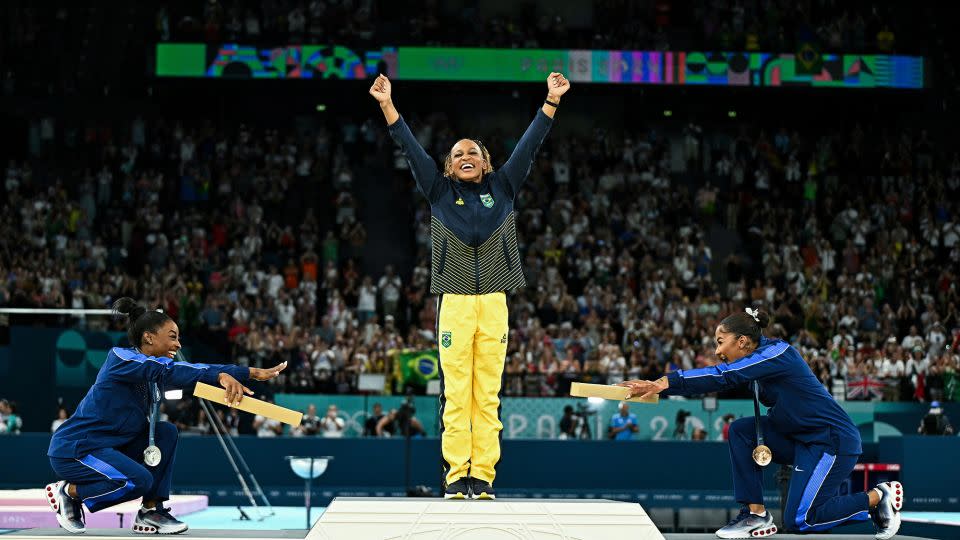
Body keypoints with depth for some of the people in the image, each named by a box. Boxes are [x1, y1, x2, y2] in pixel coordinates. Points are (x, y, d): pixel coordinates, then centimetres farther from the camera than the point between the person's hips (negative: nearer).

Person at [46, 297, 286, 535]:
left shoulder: (155, 369, 8)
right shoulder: (120, 357, -17)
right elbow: (168, 371, -34)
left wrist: (255, 373, -5)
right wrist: (221, 377, -45)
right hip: (72, 450, -9)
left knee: (166, 432, -2)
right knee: (139, 480, -27)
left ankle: (151, 512, 0)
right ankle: (68, 492, -5)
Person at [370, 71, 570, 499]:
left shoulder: (503, 188, 14)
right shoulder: (440, 191, 11)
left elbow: (529, 145, 10)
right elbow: (411, 149, 7)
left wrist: (552, 101, 4)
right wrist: (387, 105, -1)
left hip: (494, 302, 1)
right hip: (454, 302, -1)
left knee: (488, 394, 0)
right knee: (455, 393, -4)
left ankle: (483, 476, 1)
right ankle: (455, 475, -2)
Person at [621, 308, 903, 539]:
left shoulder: (777, 352, -20)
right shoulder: (762, 356, 8)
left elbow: (725, 376, -29)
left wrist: (666, 382, -35)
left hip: (833, 440, -9)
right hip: (802, 438, 9)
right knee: (741, 430, -3)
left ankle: (878, 497, 6)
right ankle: (756, 514, -1)